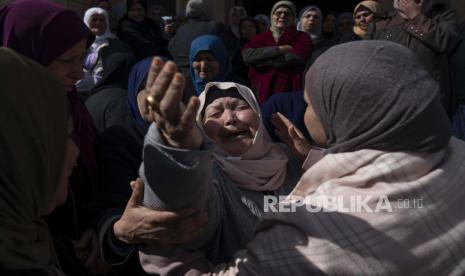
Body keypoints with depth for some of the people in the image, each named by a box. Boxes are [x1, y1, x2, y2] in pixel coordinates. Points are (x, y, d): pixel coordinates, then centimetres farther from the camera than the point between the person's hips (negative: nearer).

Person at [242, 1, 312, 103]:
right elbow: (247, 55, -6)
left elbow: (298, 57, -10)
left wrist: (262, 60, -5)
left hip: (291, 93, -1)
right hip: (264, 93, 1)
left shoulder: (302, 37, 9)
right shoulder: (260, 38, 13)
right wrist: (280, 49, -8)